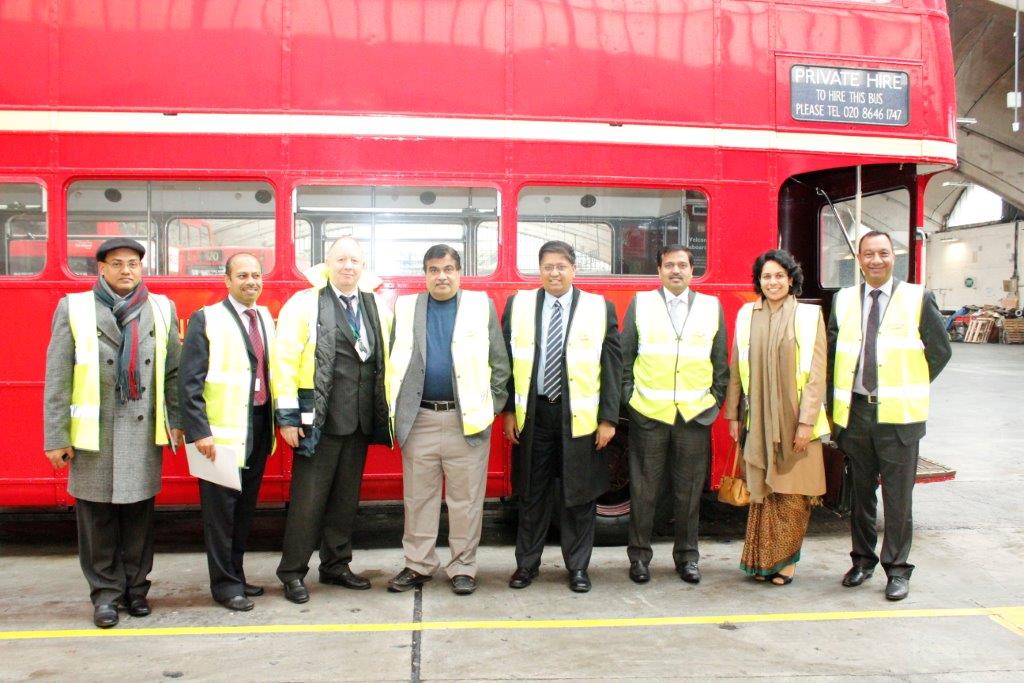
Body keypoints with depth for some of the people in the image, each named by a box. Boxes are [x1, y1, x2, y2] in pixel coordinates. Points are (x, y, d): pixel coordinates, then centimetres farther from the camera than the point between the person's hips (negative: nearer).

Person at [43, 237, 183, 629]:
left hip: (144, 432, 2)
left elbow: (174, 371, 8)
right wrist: (56, 437, -3)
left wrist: (177, 420, 4)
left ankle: (135, 588, 21)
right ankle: (106, 593, 17)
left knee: (139, 515, 7)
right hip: (94, 433, -1)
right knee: (97, 517, 4)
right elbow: (57, 379, 0)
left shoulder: (161, 309, 8)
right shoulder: (74, 309, 2)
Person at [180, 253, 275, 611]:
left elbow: (272, 369, 12)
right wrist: (199, 431, -16)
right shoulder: (206, 319, -5)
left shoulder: (265, 317, 11)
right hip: (223, 431, -5)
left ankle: (236, 575, 27)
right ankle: (225, 584, 14)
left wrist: (276, 421, 5)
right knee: (221, 510, 2)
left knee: (245, 508, 14)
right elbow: (189, 380, -10)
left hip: (259, 429, 6)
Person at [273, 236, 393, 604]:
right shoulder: (304, 303, -4)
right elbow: (284, 360, -8)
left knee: (346, 497, 14)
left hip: (360, 419, 5)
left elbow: (387, 359, 11)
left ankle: (336, 565, 27)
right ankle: (292, 572, 14)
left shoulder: (376, 308, 10)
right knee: (308, 498, 1)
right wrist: (288, 415, -12)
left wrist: (386, 409, 7)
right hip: (318, 418, -5)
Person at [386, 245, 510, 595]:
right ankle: (417, 566, 21)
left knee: (466, 500, 4)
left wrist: (492, 406, -1)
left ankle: (462, 568, 15)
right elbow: (395, 362, 7)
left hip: (467, 420, -2)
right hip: (420, 420, 2)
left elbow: (499, 362, 4)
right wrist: (397, 410, 2)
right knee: (417, 498, 9)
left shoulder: (482, 306, 4)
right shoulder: (406, 308, 8)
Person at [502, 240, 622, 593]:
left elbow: (612, 365, -1)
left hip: (580, 417, -1)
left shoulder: (600, 307, 0)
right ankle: (527, 563, 24)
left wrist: (608, 418, -5)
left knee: (579, 495, 7)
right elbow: (507, 360, 6)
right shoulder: (518, 304, 4)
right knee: (532, 493, 11)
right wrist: (508, 410, 1)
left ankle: (578, 566, 22)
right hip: (533, 415, 1)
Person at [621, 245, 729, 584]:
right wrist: (629, 398, -1)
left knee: (689, 491, 7)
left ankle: (687, 556, 20)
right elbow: (625, 357, 6)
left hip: (695, 415, 1)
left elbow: (720, 363, 13)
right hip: (649, 414, -1)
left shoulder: (712, 307, 10)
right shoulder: (640, 304, 6)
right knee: (644, 489, 4)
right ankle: (639, 555, 15)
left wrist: (715, 401, 5)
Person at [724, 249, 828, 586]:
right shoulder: (747, 315, 7)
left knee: (791, 493, 3)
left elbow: (816, 374, -6)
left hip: (794, 421, -2)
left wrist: (807, 422, -12)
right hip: (758, 421, 2)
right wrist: (732, 415, 7)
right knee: (762, 492, 6)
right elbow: (736, 369, 9)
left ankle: (786, 561, 15)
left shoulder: (808, 316, -1)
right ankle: (761, 561, 17)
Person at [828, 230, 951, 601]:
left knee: (898, 496, 2)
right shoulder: (843, 300, 8)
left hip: (898, 415, -3)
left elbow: (940, 351, 5)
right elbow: (832, 350, 15)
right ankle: (862, 560, 26)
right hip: (855, 412, 3)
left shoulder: (918, 298, -1)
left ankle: (897, 570, 13)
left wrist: (909, 389, 3)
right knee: (860, 493, 13)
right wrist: (841, 395, 7)